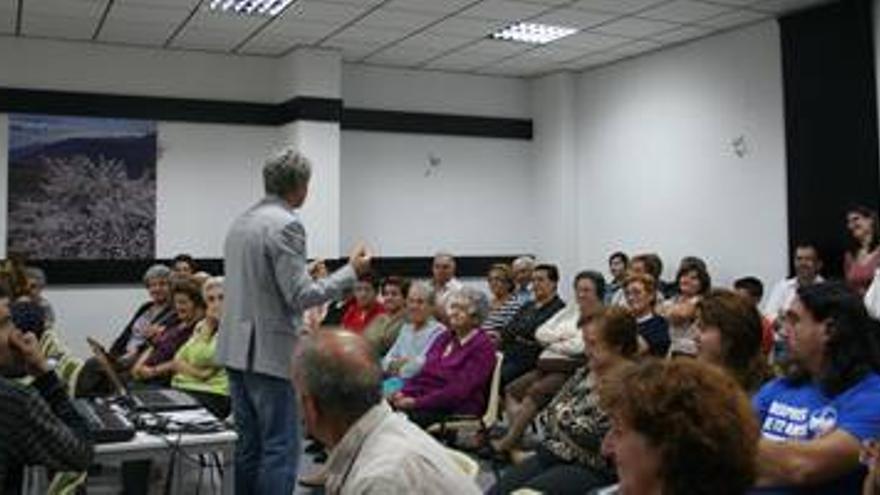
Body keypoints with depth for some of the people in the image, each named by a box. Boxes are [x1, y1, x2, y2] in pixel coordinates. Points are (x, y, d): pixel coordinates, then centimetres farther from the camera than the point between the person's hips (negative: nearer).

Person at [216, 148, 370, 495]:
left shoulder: (241, 222, 12)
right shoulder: (286, 224, -15)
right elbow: (301, 297, -18)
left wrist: (305, 273, 29)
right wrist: (351, 271, -8)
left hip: (236, 350, 9)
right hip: (271, 353, -9)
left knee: (248, 445, 15)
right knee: (280, 449, -2)